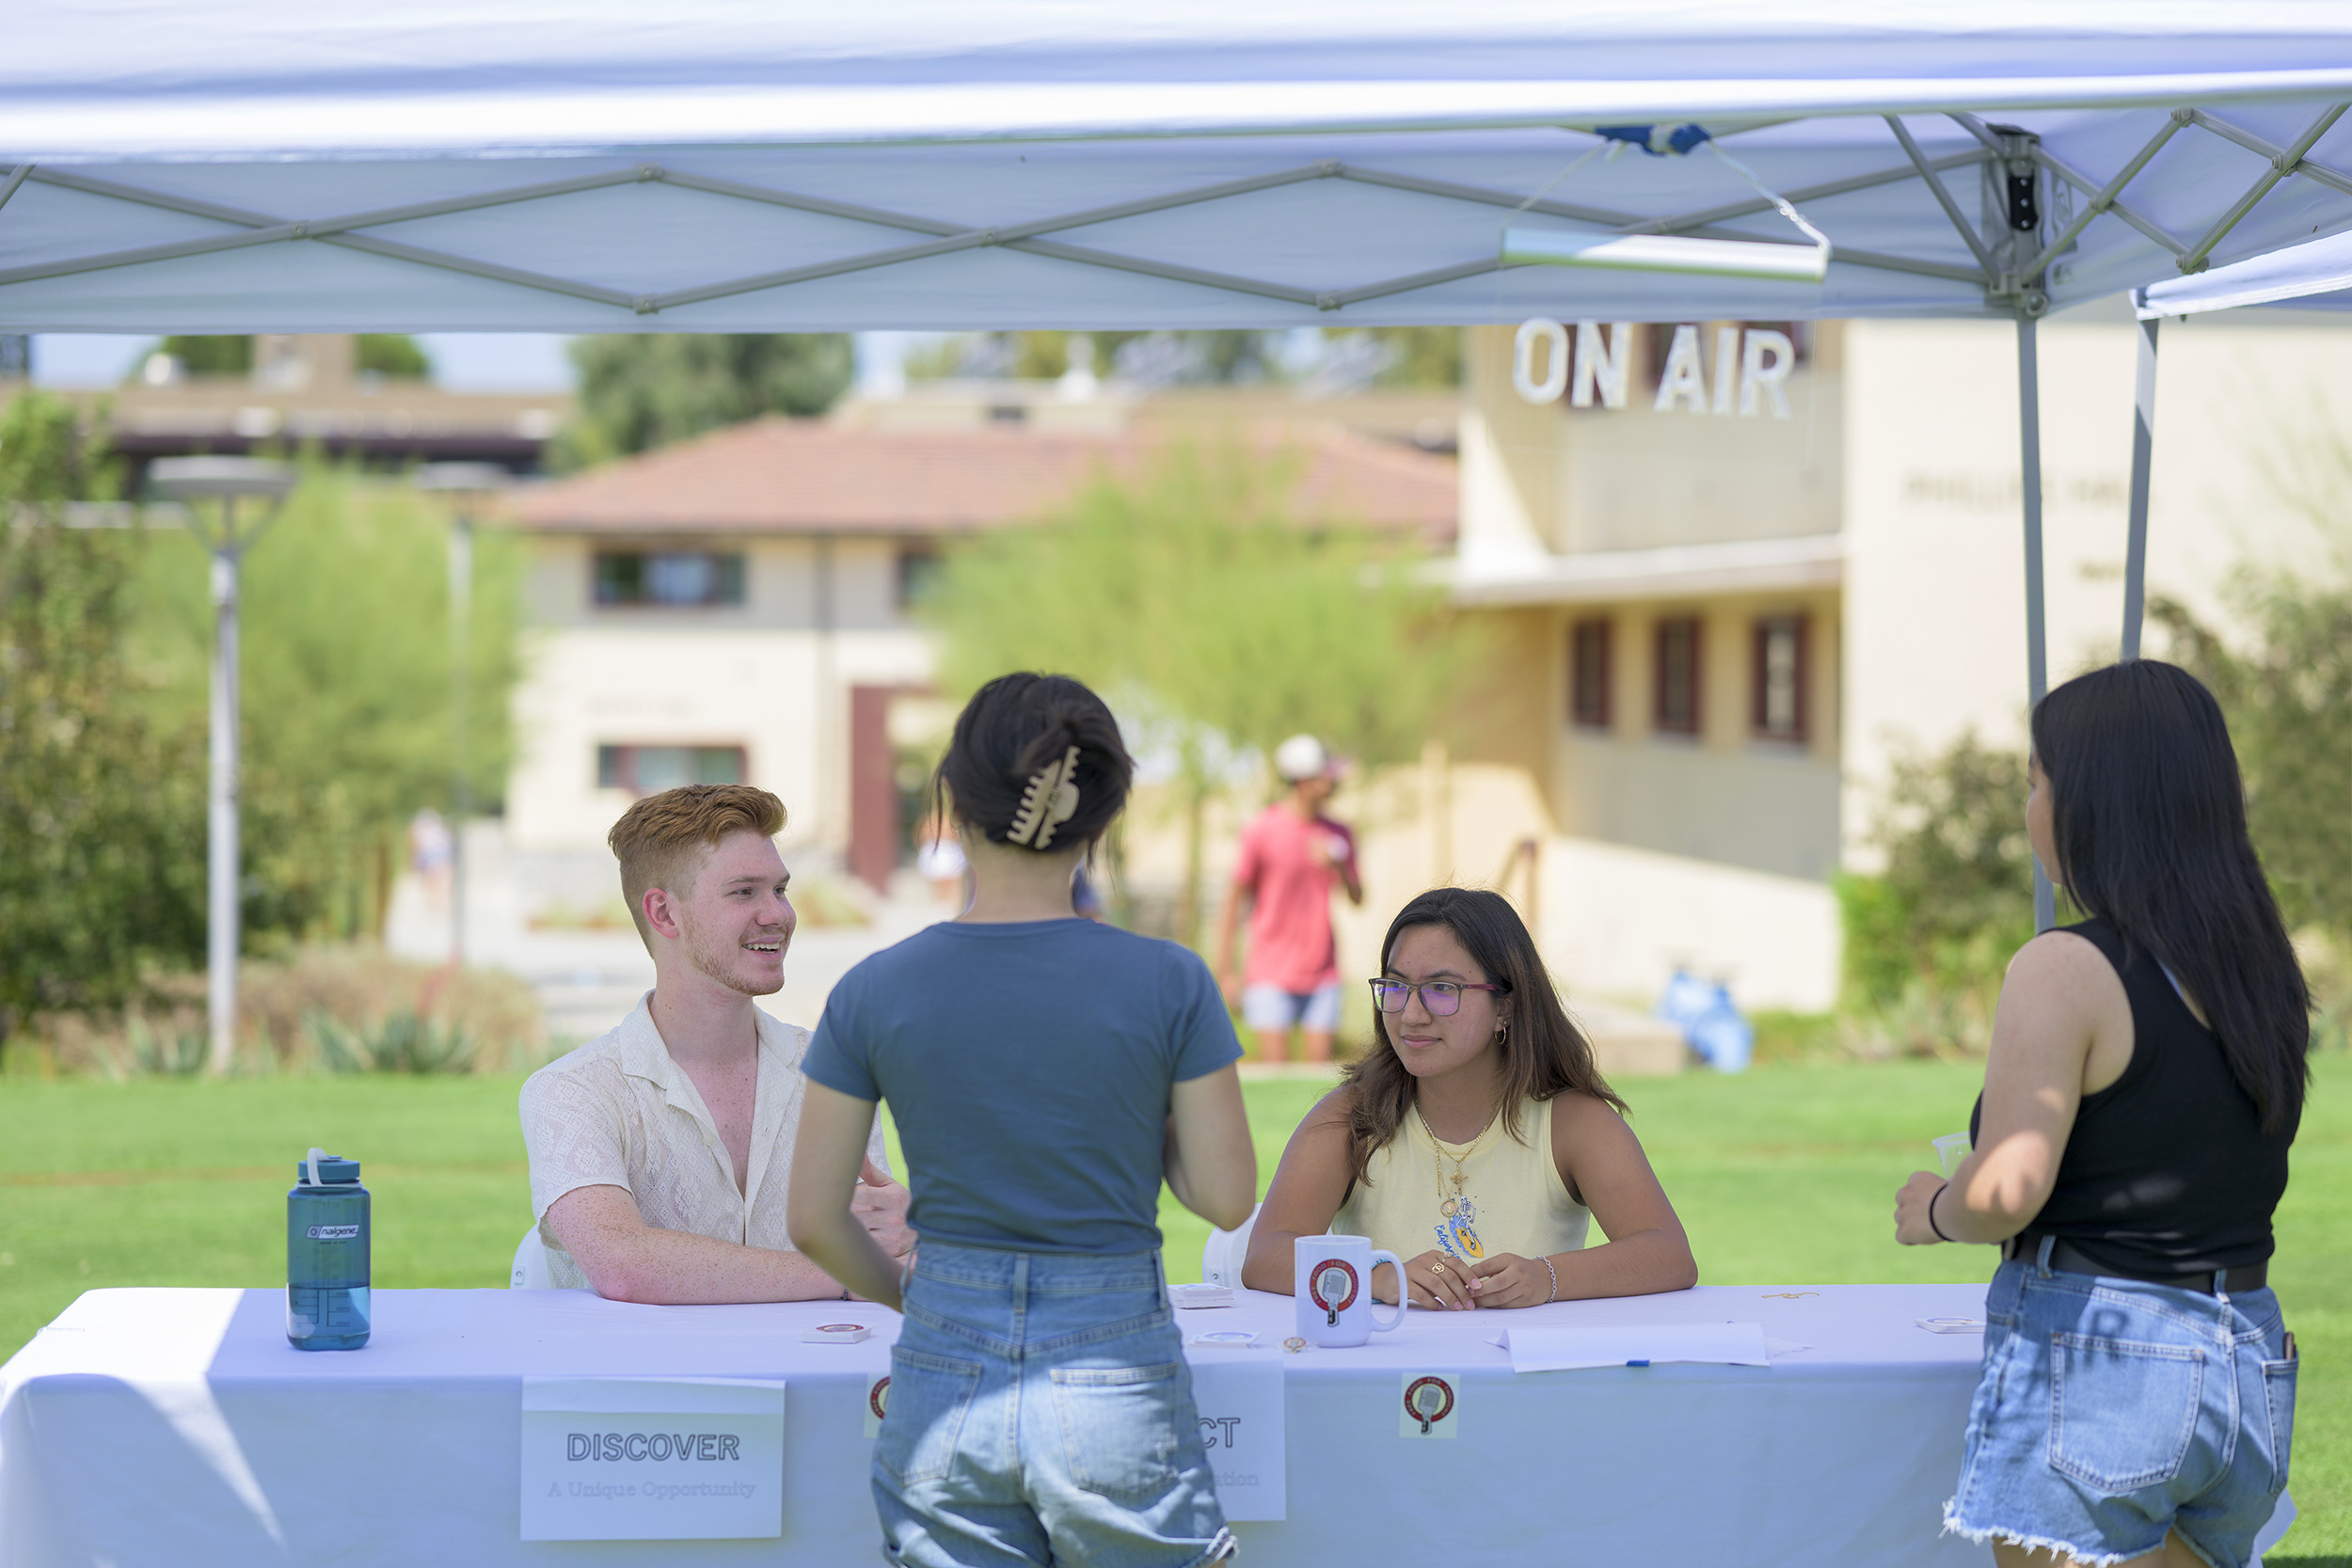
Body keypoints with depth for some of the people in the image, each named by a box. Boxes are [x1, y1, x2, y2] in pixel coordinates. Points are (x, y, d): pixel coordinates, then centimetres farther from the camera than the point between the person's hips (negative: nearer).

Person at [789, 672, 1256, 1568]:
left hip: (944, 1384, 2)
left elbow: (814, 1220, 3)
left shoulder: (875, 992, -2)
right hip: (1117, 1383, -2)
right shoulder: (1168, 985, -7)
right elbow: (1226, 1196, -2)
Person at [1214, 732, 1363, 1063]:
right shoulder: (1262, 831, -7)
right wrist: (1225, 973, -5)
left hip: (1323, 977, 4)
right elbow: (1233, 900, -3)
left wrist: (1340, 869, -9)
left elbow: (1357, 899, 14)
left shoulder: (1339, 835, 6)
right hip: (1271, 974, -4)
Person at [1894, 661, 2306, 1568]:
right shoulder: (2261, 971, 10)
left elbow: (2006, 1193, -20)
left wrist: (1931, 1211, 0)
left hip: (2095, 1359, -7)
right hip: (2250, 1355, 7)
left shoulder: (2067, 971, -13)